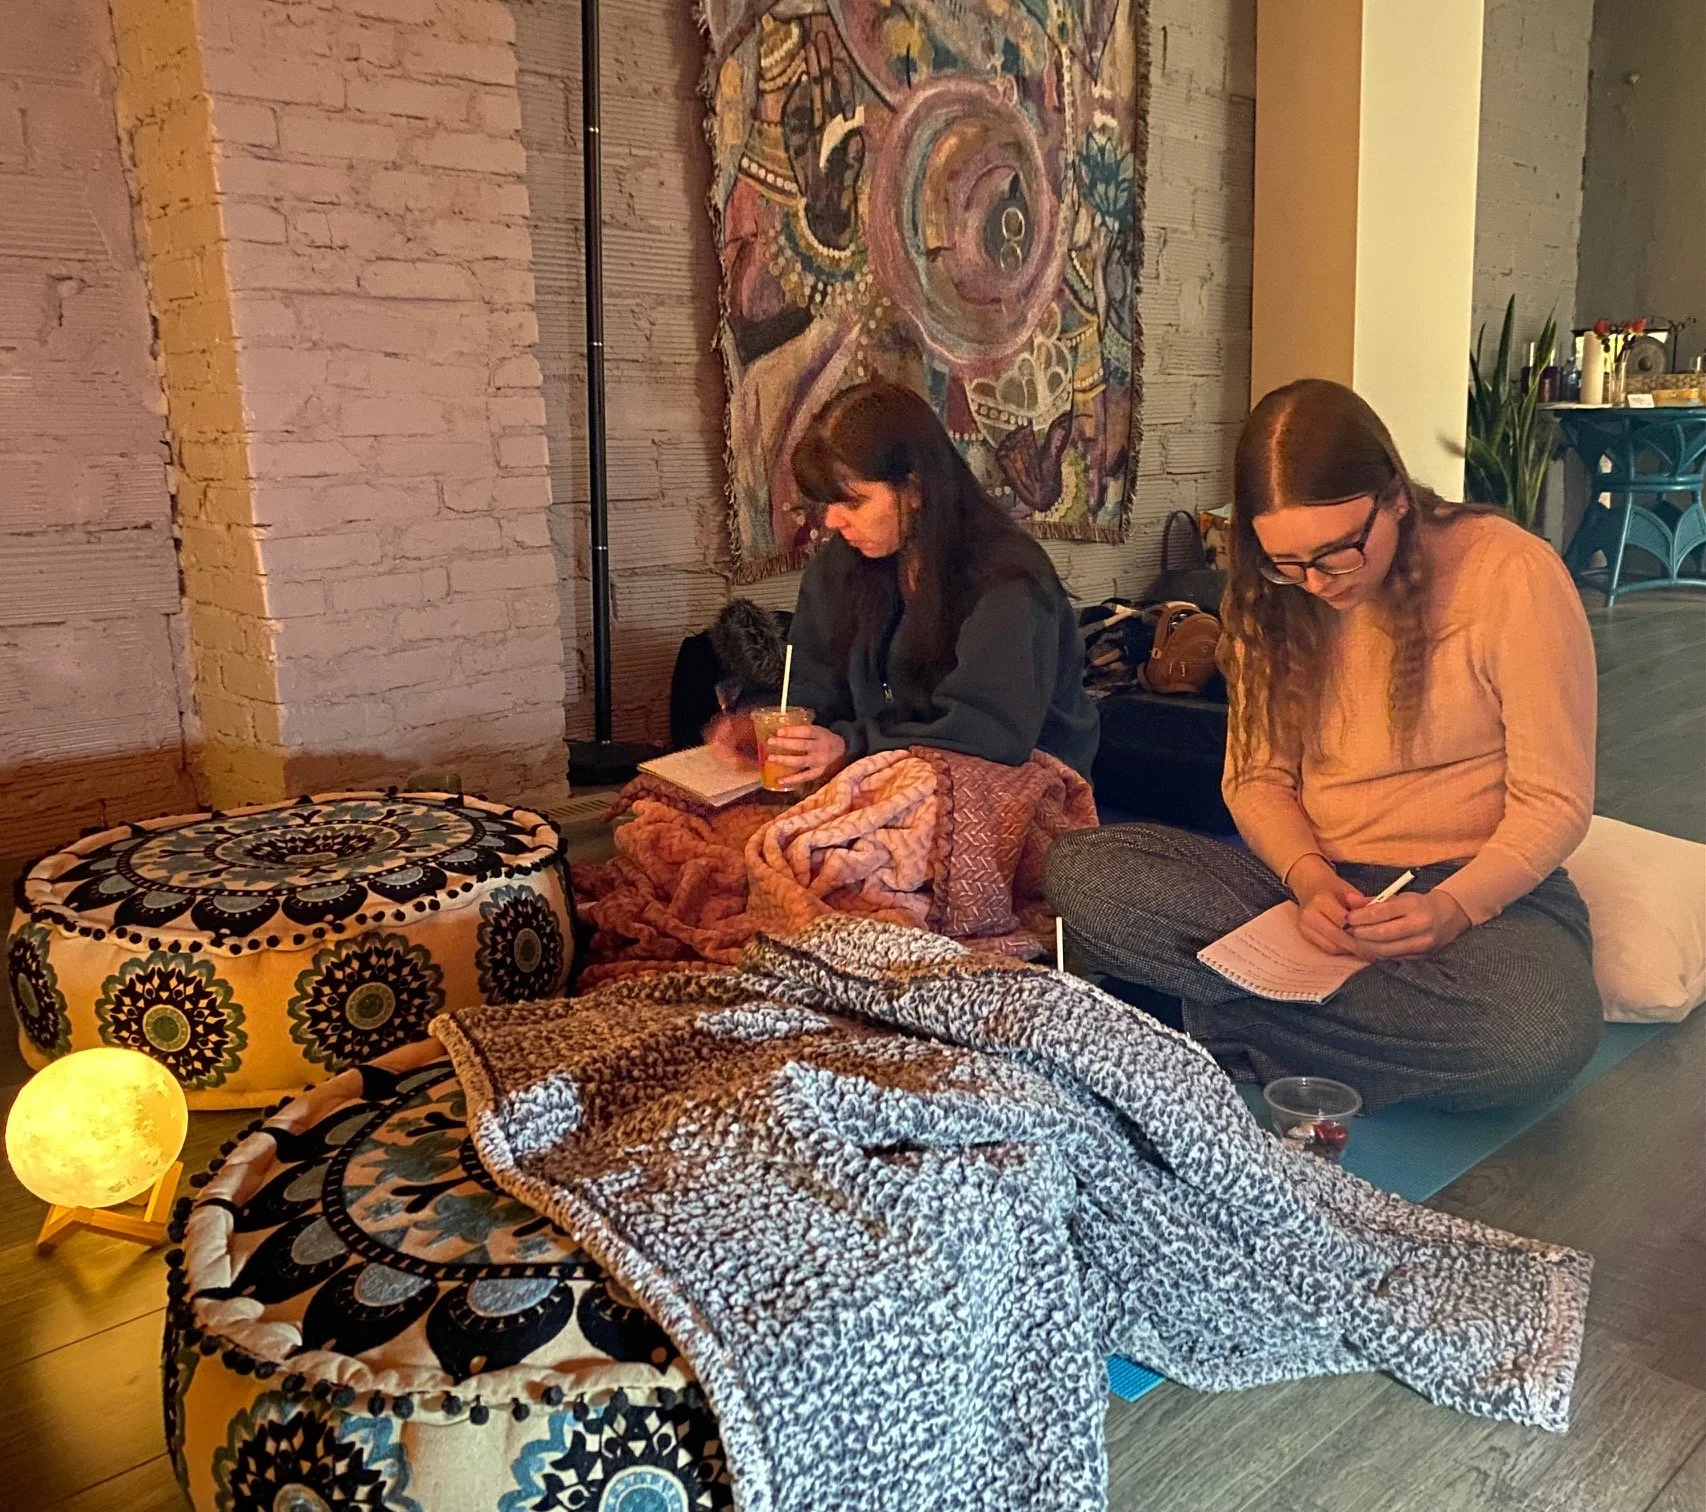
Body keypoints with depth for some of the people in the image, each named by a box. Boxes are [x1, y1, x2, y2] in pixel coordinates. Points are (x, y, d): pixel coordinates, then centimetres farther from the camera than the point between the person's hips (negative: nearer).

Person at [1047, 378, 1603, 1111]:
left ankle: (1216, 1013, -22)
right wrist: (1308, 878, -17)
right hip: (1318, 882, 2)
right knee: (1079, 870, -21)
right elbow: (1255, 777, 4)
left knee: (1543, 1030, -39)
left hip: (1482, 887, -2)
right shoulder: (1271, 598, 1)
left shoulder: (1513, 575, -12)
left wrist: (1453, 907, -26)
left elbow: (1555, 802, -9)